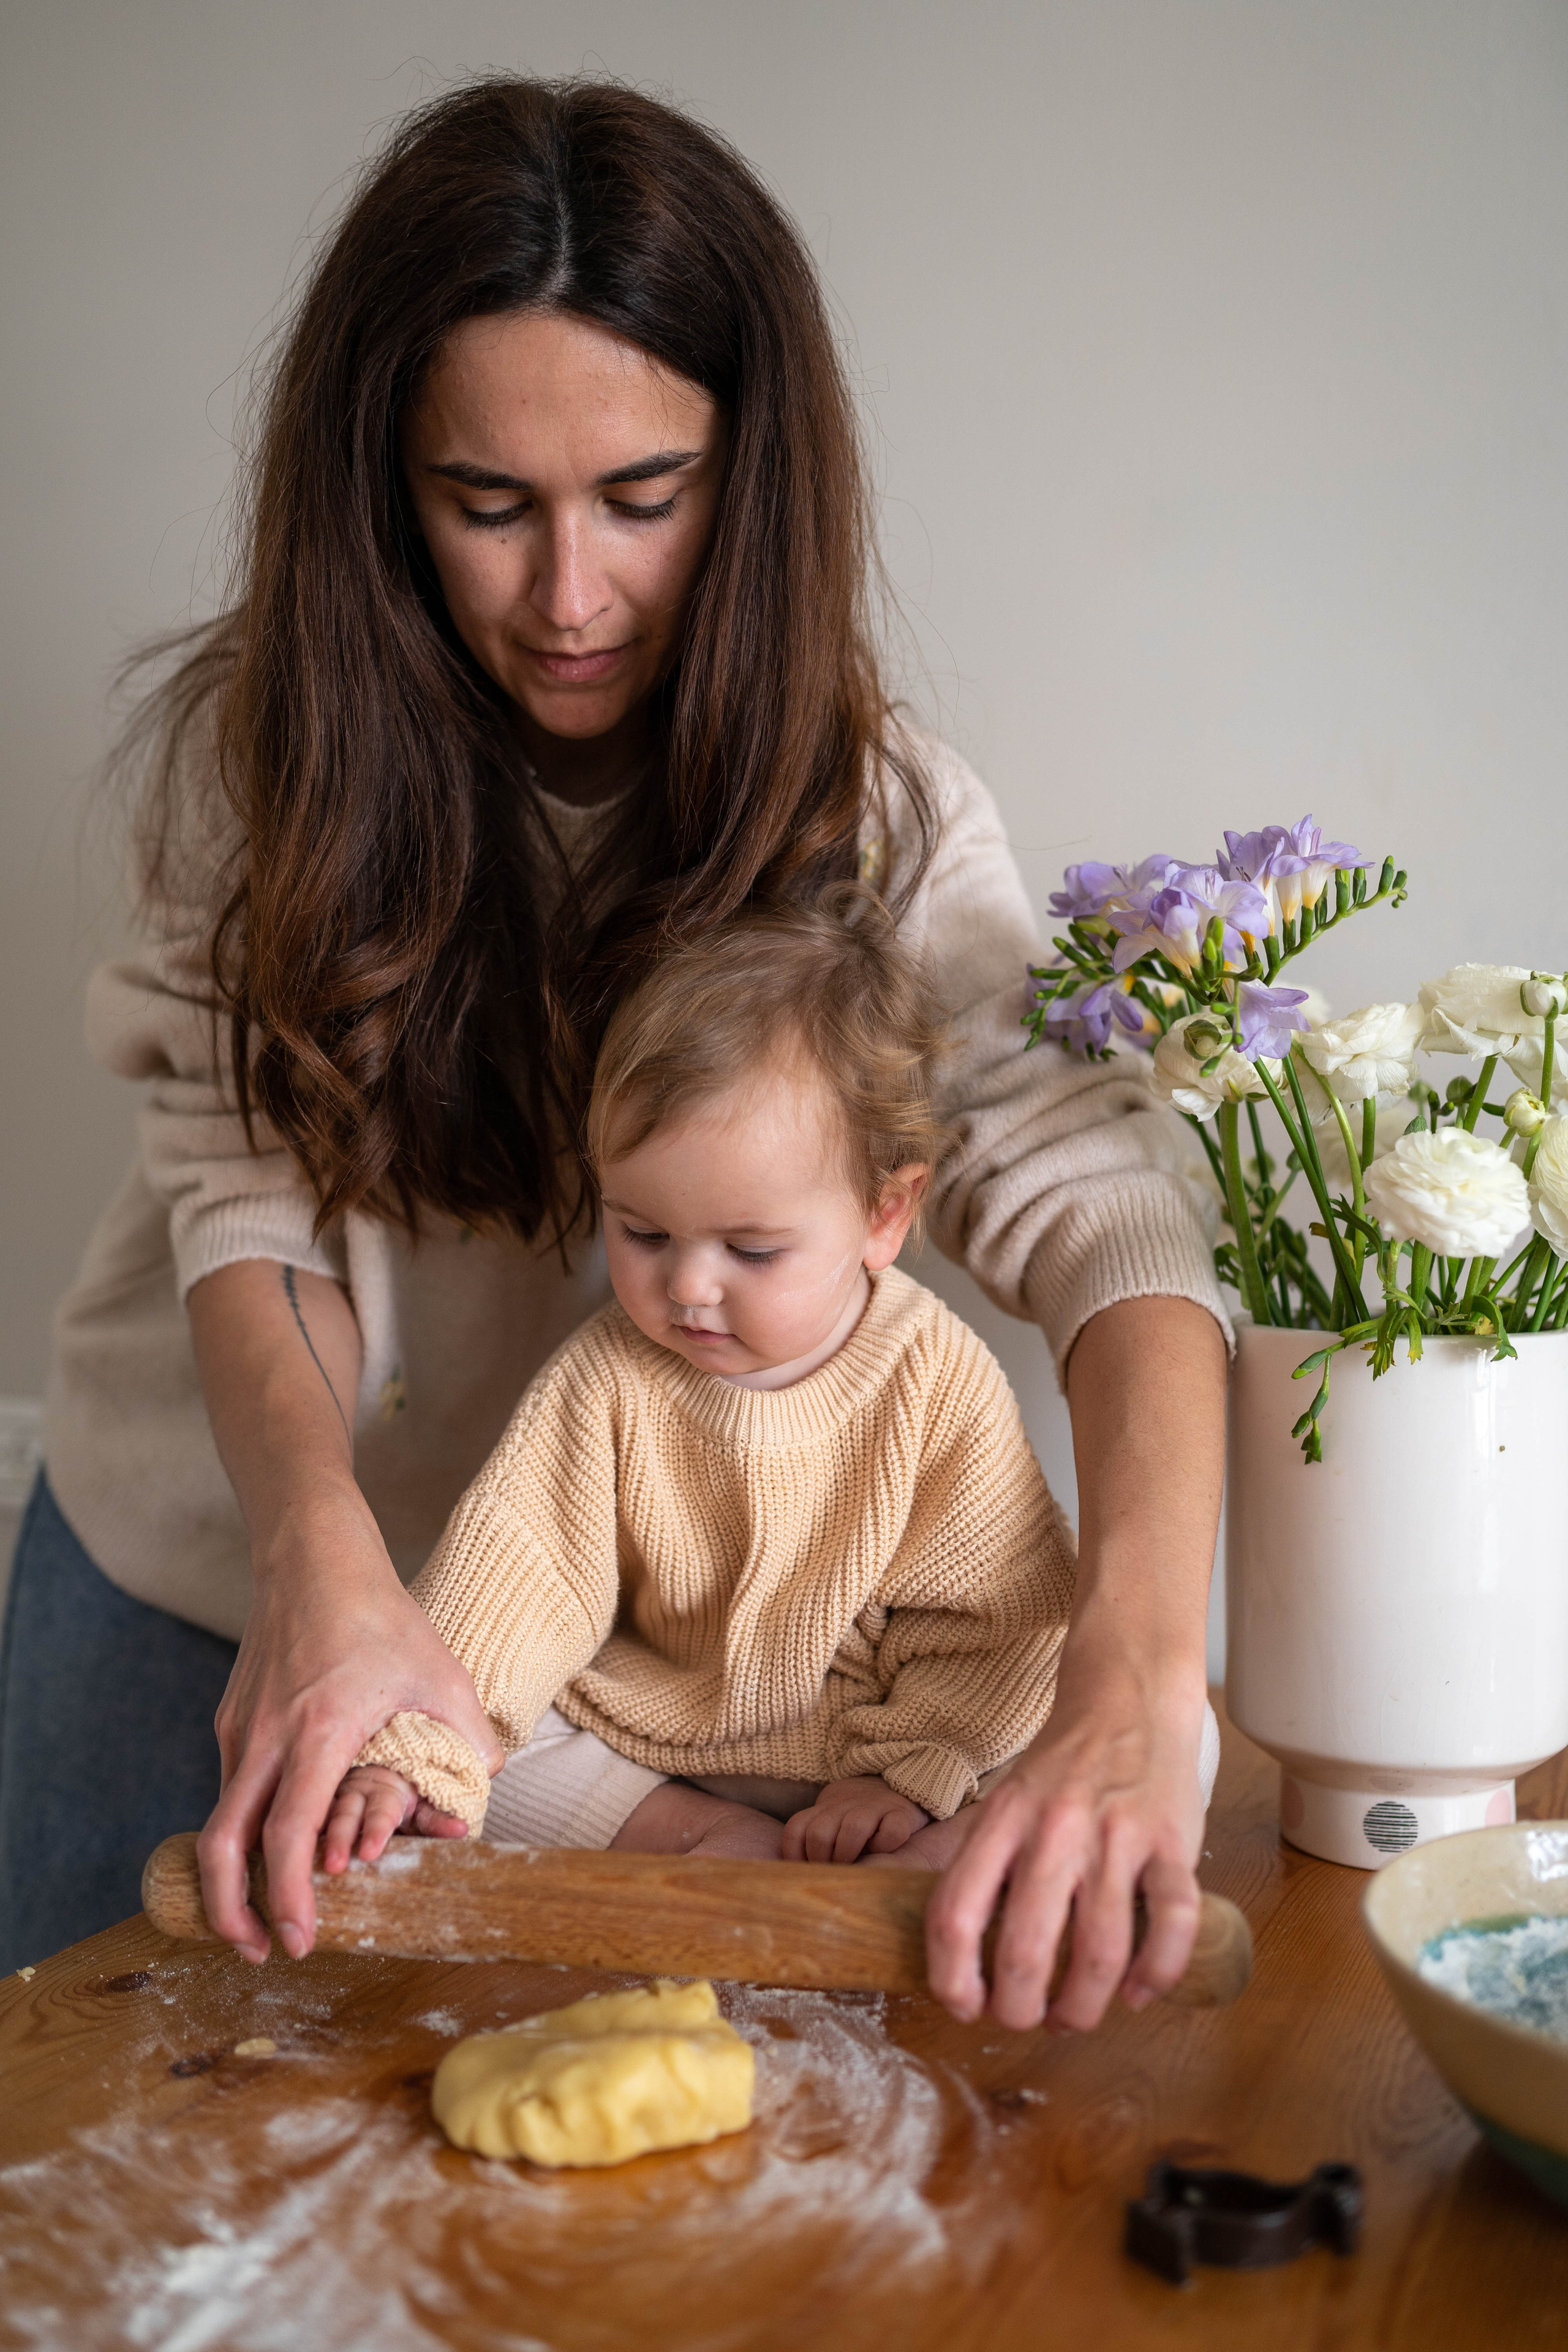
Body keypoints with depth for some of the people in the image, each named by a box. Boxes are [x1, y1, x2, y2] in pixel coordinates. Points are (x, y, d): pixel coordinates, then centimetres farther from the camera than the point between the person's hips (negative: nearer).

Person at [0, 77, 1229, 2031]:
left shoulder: (871, 812, -19)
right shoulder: (258, 743, -16)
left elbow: (1089, 1200, -30)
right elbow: (248, 1192, -20)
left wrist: (1135, 1688, -48)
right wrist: (325, 1555, -40)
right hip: (193, 1566, 1)